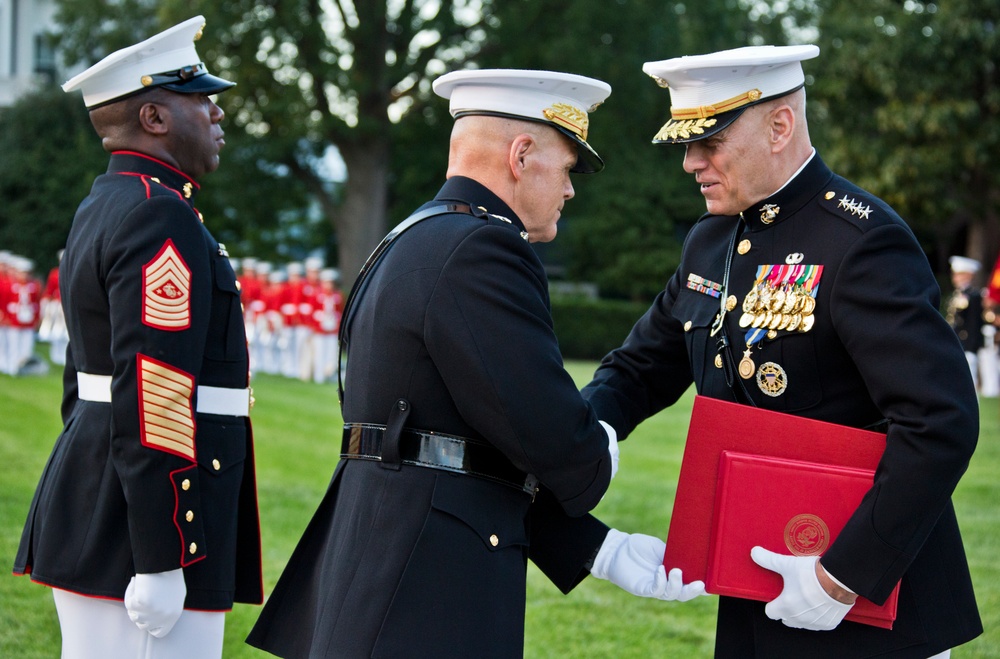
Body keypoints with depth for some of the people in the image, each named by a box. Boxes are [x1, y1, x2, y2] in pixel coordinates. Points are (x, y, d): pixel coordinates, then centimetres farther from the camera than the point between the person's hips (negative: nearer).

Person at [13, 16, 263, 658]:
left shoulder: (102, 210, 17)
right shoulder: (162, 219, -16)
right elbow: (153, 398, -22)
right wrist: (160, 563, -22)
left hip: (90, 503, 11)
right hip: (142, 527, -11)